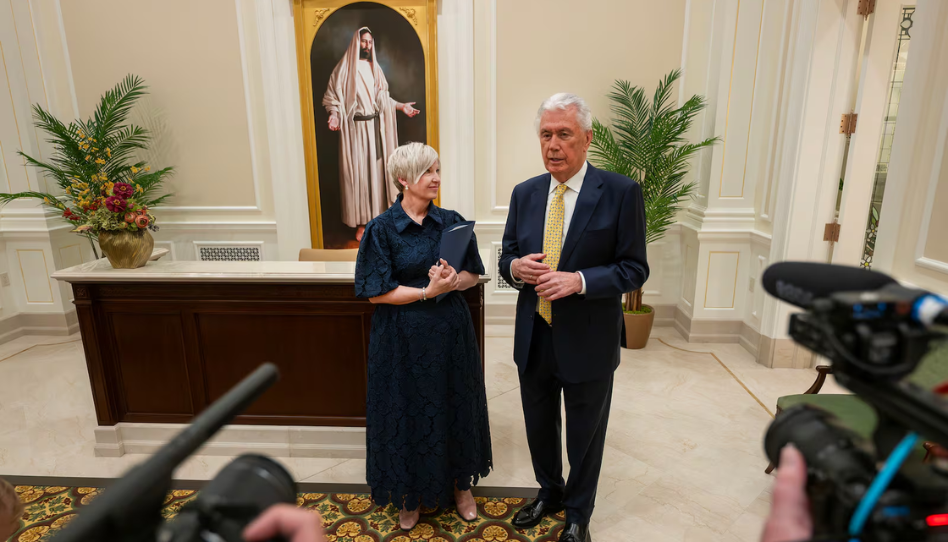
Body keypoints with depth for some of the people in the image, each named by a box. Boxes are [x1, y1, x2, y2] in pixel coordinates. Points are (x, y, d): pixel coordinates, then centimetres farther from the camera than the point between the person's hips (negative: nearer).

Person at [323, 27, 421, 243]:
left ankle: (377, 213, 22)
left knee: (376, 168, 10)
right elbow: (332, 96, -7)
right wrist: (334, 115, -24)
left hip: (376, 125, 6)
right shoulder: (345, 68, -6)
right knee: (358, 171, -3)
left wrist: (401, 106, 6)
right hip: (356, 127, -5)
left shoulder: (375, 68, 11)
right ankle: (361, 220, 4)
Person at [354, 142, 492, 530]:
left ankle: (461, 484, 38)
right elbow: (377, 292, -12)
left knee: (455, 407, 15)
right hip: (403, 338, -3)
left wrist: (454, 281, -17)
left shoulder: (451, 221, 0)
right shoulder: (381, 229, -9)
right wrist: (428, 291, -19)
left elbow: (474, 273, 5)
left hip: (451, 333, 3)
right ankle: (410, 494, 35)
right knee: (409, 411, 12)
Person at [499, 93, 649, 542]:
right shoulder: (524, 193, 2)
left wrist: (578, 280, -26)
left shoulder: (620, 193, -12)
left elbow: (634, 269, -12)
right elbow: (506, 257, 8)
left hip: (587, 341, -4)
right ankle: (549, 493, 51)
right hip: (534, 339, 4)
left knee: (585, 435, 17)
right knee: (539, 426, 23)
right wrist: (516, 266, -16)